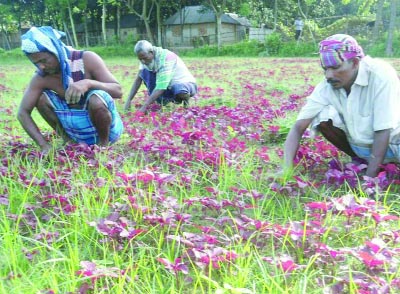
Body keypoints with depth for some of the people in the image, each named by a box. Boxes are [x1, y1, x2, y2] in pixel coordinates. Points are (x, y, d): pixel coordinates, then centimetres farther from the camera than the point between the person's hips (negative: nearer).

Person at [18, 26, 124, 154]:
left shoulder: (87, 59, -19)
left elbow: (118, 91, -24)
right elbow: (23, 113, -11)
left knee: (97, 98, -35)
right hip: (78, 132, 4)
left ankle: (104, 143, -9)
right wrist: (44, 145, -23)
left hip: (107, 126, -3)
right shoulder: (41, 78, -11)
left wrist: (88, 83, -42)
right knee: (40, 97, -12)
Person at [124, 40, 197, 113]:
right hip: (169, 88, 6)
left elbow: (161, 87, -35)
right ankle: (161, 101, -10)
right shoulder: (146, 58, -8)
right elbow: (138, 79, -6)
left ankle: (185, 97, -6)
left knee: (179, 89, -43)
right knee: (144, 72, -14)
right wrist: (129, 100, -17)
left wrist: (144, 107, -38)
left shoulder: (166, 58, -30)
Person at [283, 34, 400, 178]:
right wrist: (287, 169, -34)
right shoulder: (326, 87, -17)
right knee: (323, 116, -21)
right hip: (358, 146, 4)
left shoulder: (381, 74, -27)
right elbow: (298, 128, -20)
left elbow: (383, 130, -26)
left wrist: (369, 179, -28)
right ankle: (359, 161, 2)